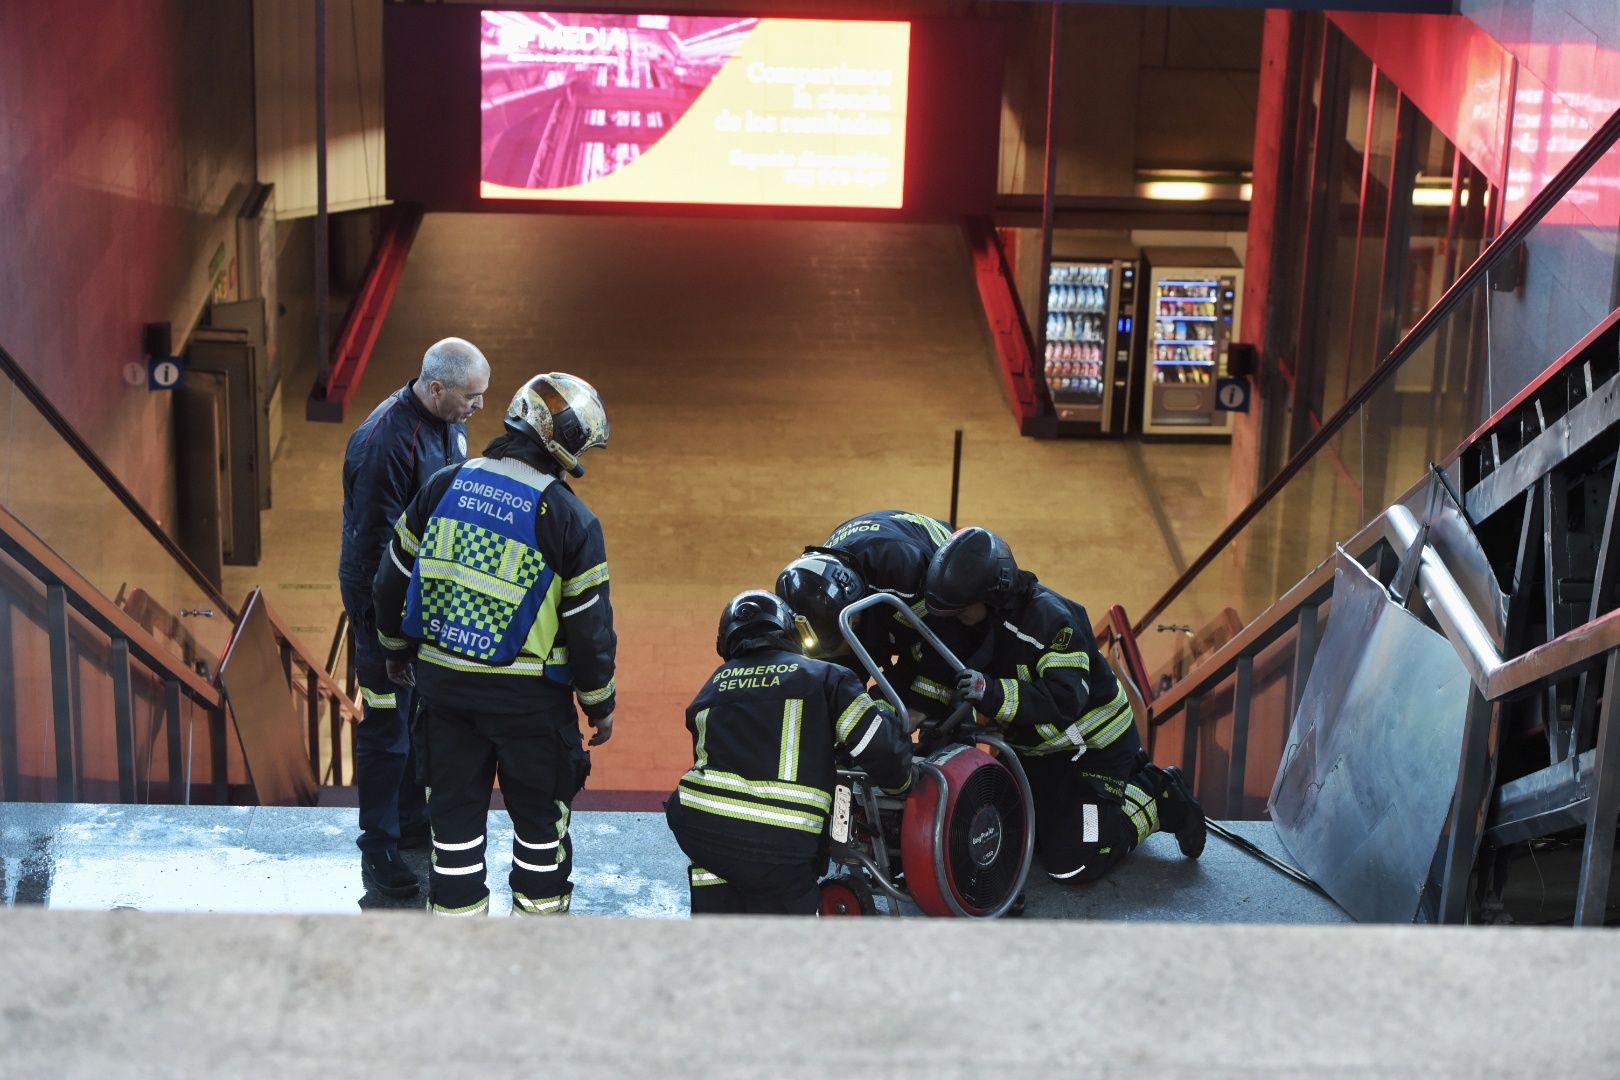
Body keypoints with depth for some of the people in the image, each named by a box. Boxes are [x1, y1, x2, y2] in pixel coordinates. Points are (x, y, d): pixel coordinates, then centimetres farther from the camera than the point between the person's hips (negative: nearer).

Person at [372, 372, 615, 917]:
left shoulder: (444, 486, 0)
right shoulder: (570, 519, -13)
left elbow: (394, 576, 9)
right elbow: (589, 622, -9)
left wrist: (397, 647, 24)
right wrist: (600, 703, 3)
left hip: (441, 679, 4)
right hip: (527, 692, -4)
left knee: (454, 806, 15)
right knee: (540, 811, 13)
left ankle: (455, 913, 23)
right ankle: (538, 910, 22)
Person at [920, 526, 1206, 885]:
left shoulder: (1051, 619, -32)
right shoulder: (972, 622, -8)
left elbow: (1064, 702, -41)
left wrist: (994, 691, -52)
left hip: (1092, 744, -8)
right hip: (1034, 748, 8)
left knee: (1071, 864, -13)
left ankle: (1159, 800, 8)